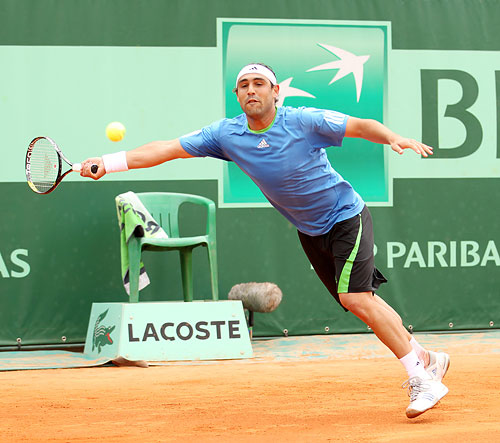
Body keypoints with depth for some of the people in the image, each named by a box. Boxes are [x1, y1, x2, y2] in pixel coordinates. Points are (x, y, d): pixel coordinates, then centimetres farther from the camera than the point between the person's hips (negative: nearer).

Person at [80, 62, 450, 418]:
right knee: (362, 301, 9)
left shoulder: (304, 122, -21)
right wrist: (107, 163, -16)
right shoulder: (226, 134, -9)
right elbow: (167, 149, -9)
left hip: (346, 217, -6)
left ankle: (422, 380, -12)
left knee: (355, 297, -20)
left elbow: (363, 126, -15)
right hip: (309, 232, 6)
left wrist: (395, 139, -35)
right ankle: (426, 358, 26)